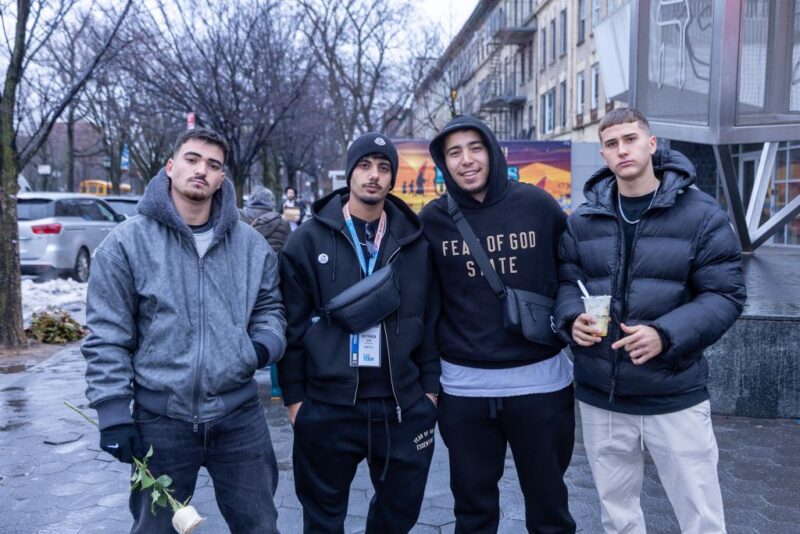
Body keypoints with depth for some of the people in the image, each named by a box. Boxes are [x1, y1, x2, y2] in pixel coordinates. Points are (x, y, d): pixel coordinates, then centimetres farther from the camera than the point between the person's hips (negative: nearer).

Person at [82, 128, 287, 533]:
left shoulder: (250, 243, 4)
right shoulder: (127, 243, -6)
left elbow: (269, 306, 14)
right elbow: (107, 336, -5)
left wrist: (265, 343, -7)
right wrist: (113, 411, -8)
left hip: (240, 413, 3)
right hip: (161, 417, -2)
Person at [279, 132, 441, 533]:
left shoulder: (415, 241, 4)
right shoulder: (310, 239, -3)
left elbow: (430, 320, 7)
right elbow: (293, 324, -3)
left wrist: (430, 387, 4)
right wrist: (294, 395, -4)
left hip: (402, 404, 2)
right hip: (327, 405, -2)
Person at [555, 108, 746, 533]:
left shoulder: (701, 215, -7)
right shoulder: (583, 220, 4)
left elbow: (725, 294, -9)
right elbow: (566, 283, 10)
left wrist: (666, 335, -24)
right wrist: (571, 320, -13)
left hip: (675, 397, -3)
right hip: (599, 397, 3)